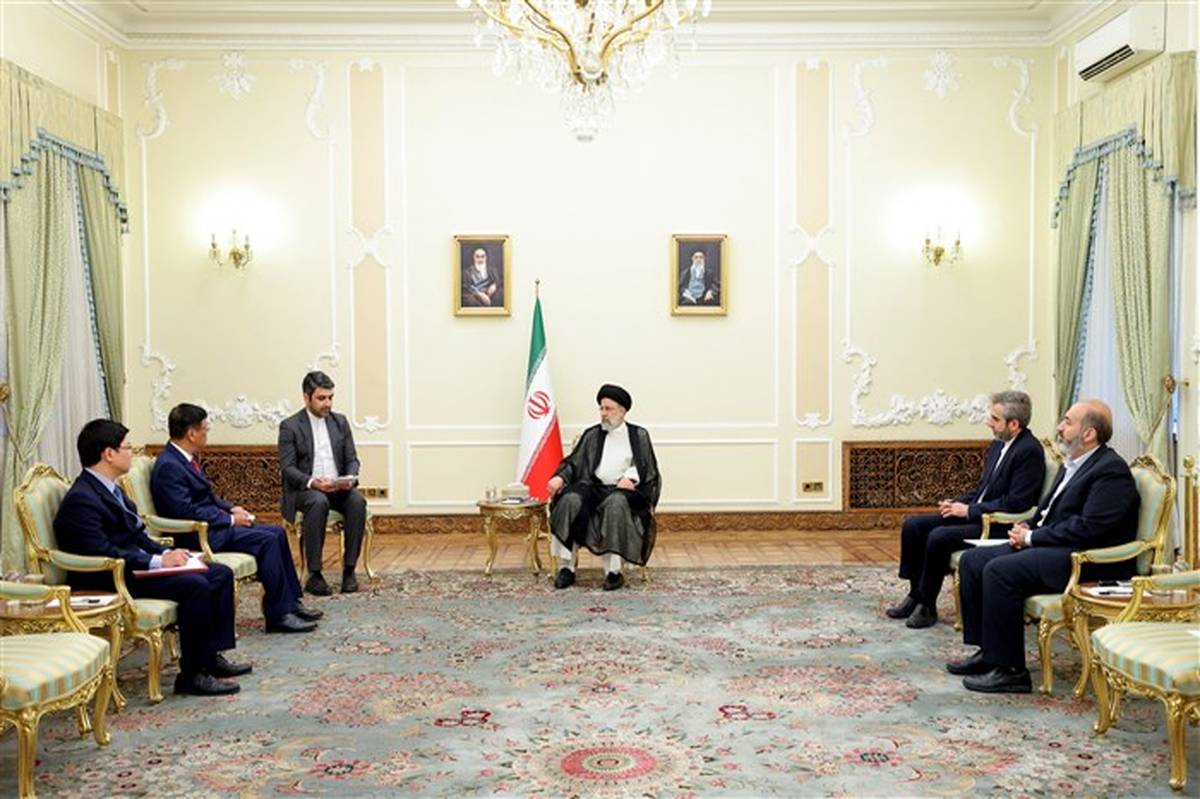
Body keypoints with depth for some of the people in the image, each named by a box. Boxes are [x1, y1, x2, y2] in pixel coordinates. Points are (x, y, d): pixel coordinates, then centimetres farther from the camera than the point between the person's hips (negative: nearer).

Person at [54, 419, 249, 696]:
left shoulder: (109, 488, 14)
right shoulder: (81, 500, -17)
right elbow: (103, 554, -25)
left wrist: (166, 553, 0)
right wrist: (158, 562, -22)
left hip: (137, 565, 10)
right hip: (110, 581, -10)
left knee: (221, 574, 1)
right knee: (196, 585, -27)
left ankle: (211, 656, 4)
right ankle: (192, 675, -18)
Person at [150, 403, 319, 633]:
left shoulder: (188, 458, 12)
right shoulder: (168, 466, -19)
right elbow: (187, 511, -24)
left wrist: (231, 508, 6)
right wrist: (230, 519, -17)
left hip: (214, 523, 10)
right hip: (198, 535, -10)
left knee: (277, 533, 3)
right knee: (267, 540, -21)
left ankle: (291, 602, 7)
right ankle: (278, 615, -15)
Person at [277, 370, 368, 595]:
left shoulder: (340, 422, 11)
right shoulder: (290, 426, -1)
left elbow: (352, 459, 10)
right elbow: (287, 468, -7)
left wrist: (350, 479, -13)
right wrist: (312, 482, -25)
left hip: (338, 488, 3)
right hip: (304, 490, -3)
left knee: (357, 501, -30)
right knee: (319, 502, -37)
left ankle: (349, 570, -22)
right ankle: (314, 575, -30)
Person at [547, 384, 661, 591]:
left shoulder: (638, 435, 15)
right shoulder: (591, 435, 20)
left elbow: (648, 468, 6)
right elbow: (573, 462, 12)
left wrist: (631, 477, -15)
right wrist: (560, 477, -9)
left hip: (623, 490, -2)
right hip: (594, 487, 2)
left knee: (615, 503, -38)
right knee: (570, 501, -30)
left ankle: (613, 569, -36)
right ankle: (567, 566, -28)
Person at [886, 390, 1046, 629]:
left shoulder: (1029, 451, -16)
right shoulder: (999, 444, 12)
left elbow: (1016, 503, -22)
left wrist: (970, 510, -16)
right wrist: (959, 503, 2)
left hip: (999, 526, -10)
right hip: (974, 514, 10)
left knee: (938, 537, -27)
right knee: (913, 525, -1)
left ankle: (927, 605, -10)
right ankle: (916, 594, 7)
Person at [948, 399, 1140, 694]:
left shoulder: (1111, 470, -14)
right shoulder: (1073, 464, 17)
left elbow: (1087, 529, -22)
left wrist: (1032, 537, -15)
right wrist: (1027, 531, 3)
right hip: (1051, 547, 10)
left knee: (1000, 571, -27)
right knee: (972, 561, 0)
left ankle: (1010, 670, -18)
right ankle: (988, 651, 6)